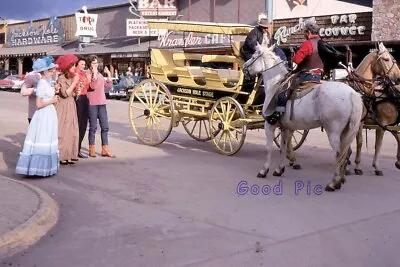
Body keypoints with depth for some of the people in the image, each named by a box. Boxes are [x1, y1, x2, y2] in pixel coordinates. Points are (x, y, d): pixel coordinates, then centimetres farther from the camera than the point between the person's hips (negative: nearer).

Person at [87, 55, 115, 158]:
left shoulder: (100, 75, 17)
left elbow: (109, 85, 11)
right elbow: (92, 86, -20)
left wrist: (108, 73, 5)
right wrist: (94, 74, -20)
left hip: (102, 103, 6)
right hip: (92, 103, -6)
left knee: (105, 126, 4)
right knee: (93, 127, 0)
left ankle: (105, 149, 10)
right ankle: (92, 149, 9)